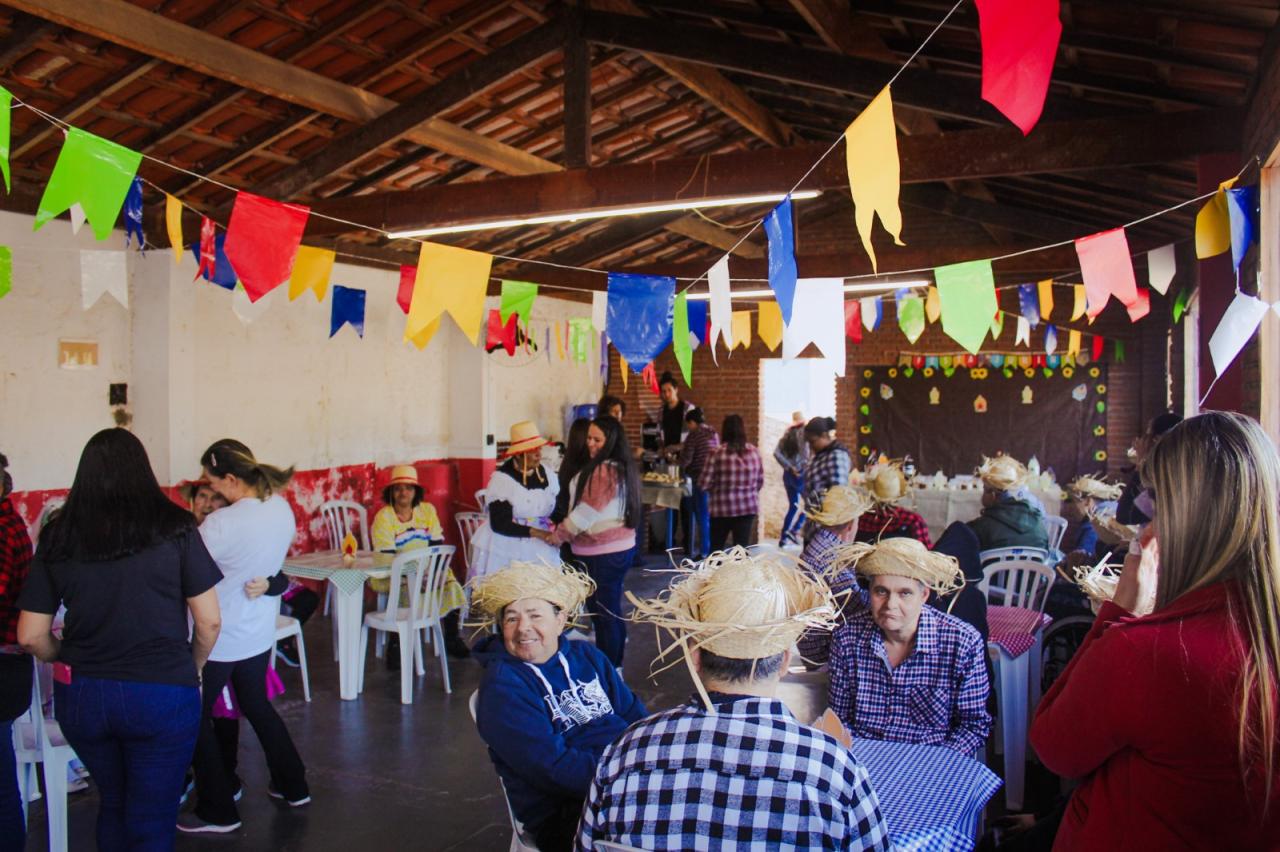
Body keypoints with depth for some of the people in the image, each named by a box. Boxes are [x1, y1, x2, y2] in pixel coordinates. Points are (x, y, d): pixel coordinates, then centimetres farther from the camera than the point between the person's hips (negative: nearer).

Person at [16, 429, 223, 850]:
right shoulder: (174, 527, -8)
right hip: (162, 694, -3)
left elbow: (31, 636, 2)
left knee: (112, 804, 26)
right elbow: (209, 621, -7)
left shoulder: (57, 536, 0)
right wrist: (192, 668, 12)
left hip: (80, 698, 3)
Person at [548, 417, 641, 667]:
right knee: (612, 611, 18)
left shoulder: (603, 471, -21)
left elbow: (586, 513, -20)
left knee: (602, 613, -1)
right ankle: (614, 667, 29)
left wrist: (557, 536, -8)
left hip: (603, 554, -10)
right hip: (619, 547, 10)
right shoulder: (622, 468, 11)